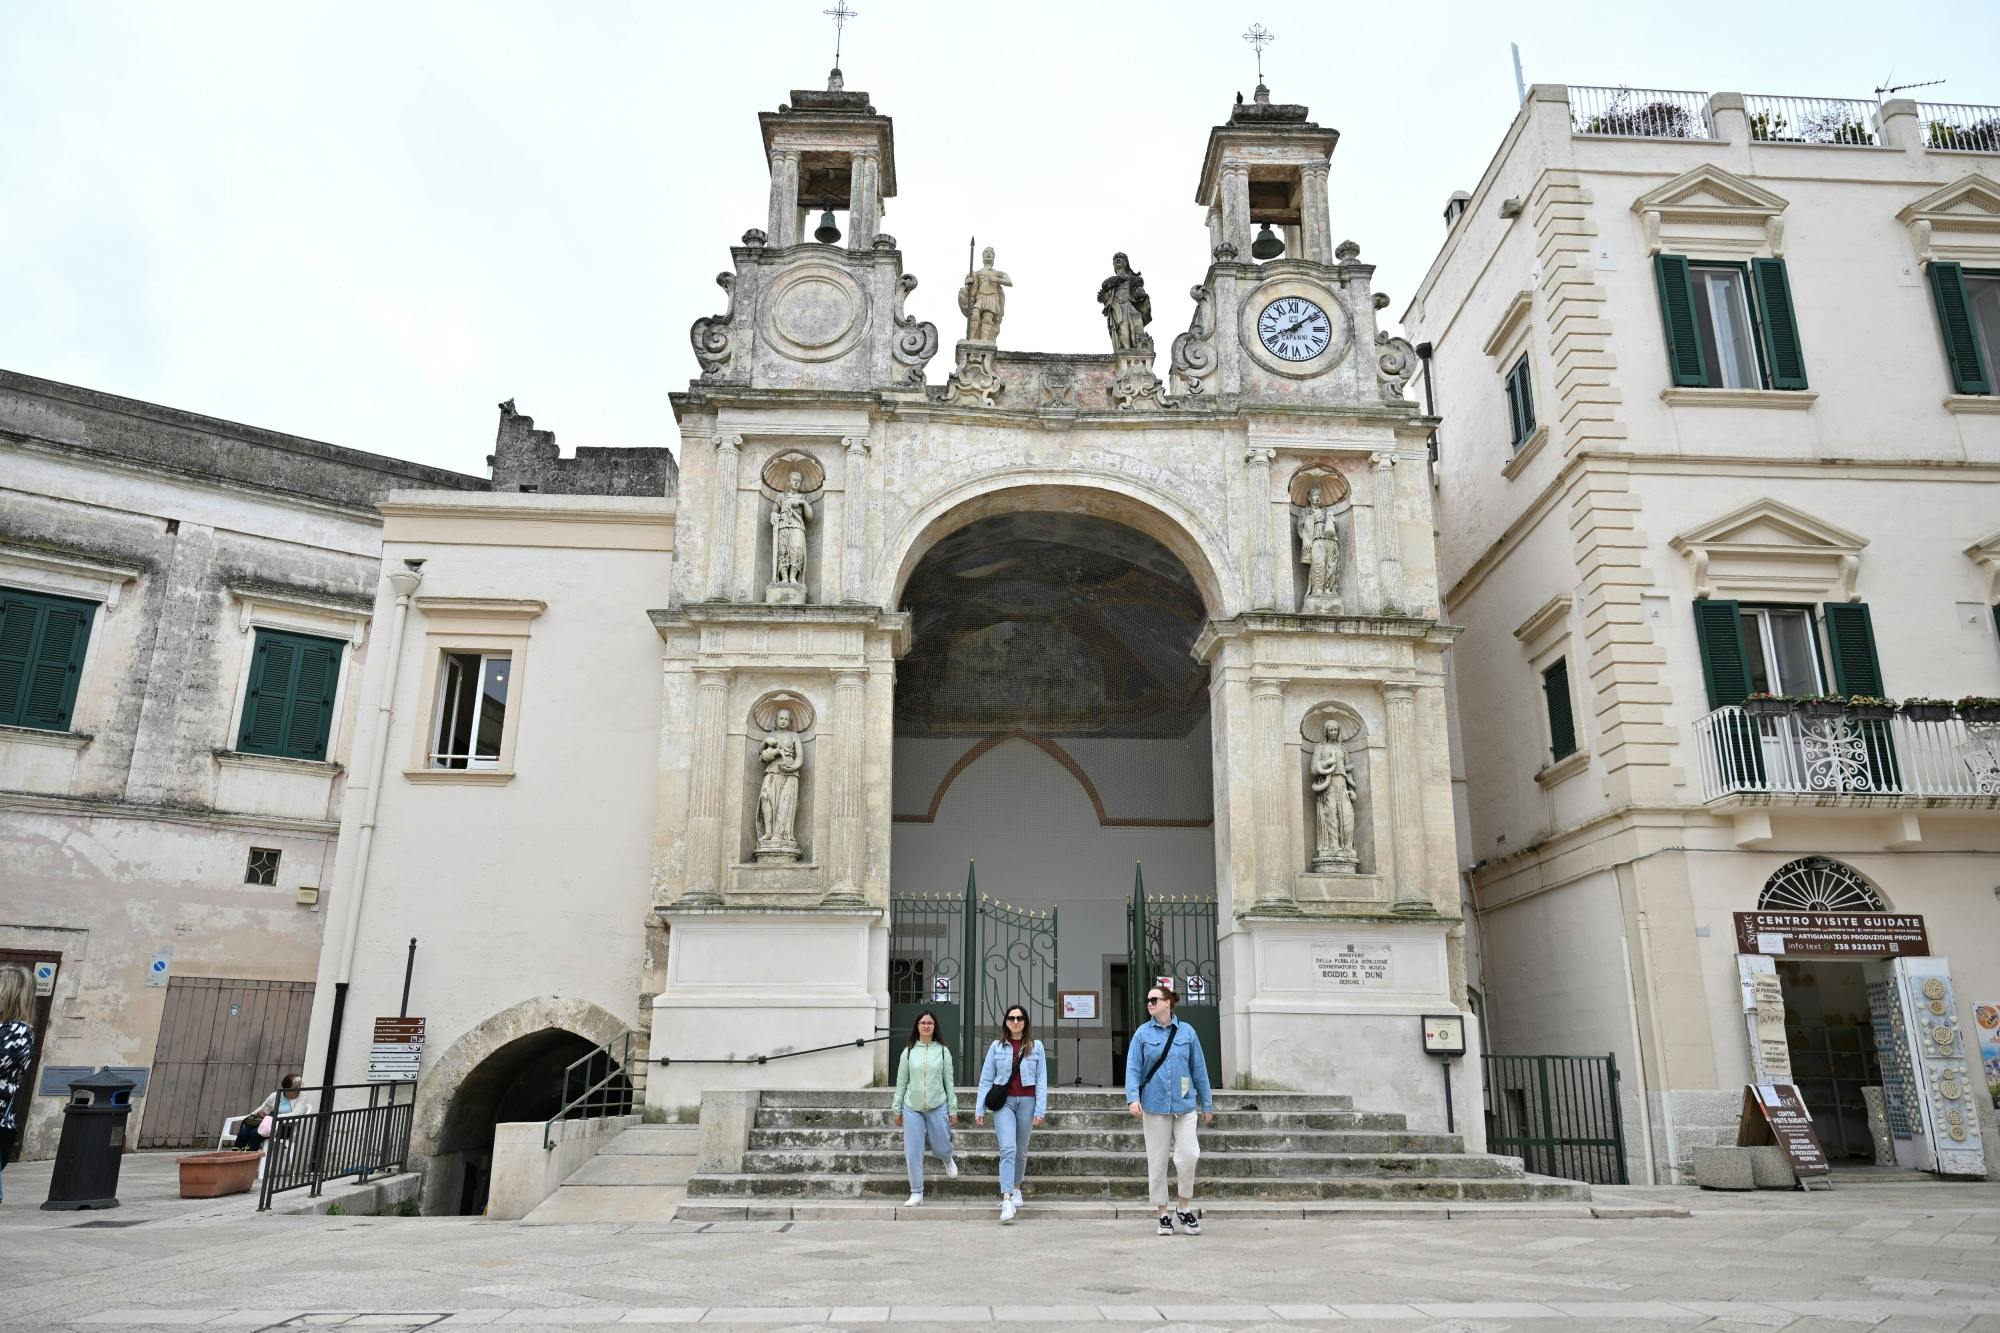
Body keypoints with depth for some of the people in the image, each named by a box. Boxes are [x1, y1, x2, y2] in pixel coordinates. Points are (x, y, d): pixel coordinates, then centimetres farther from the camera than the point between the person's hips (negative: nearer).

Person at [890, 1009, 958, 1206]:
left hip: (938, 1107, 0)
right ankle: (916, 1193, 14)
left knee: (941, 1147, 8)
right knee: (913, 1152, 1)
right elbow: (901, 1082, 7)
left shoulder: (943, 1051, 1)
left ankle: (948, 1160, 45)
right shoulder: (909, 1051, 2)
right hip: (912, 1108, 0)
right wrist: (897, 1109, 6)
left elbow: (949, 1081, 4)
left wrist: (953, 1109, 3)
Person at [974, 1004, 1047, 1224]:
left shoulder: (1035, 1046, 4)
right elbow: (986, 1079, 5)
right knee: (1008, 1148, -15)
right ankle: (1006, 1200, -19)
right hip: (1004, 1101, -1)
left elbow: (1041, 1080, 3)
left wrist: (1040, 1109, -4)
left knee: (1021, 1150, 12)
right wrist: (979, 1109, 2)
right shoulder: (997, 1046, 4)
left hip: (1027, 1101, 1)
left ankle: (1016, 1188, 35)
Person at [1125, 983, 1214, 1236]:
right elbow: (1133, 1068, -3)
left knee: (1189, 1155, -11)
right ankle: (1164, 1215, 19)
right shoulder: (1143, 1033, 1)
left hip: (1184, 1104, 0)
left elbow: (1199, 1069, 8)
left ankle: (1185, 1208, 10)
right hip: (1154, 1105, 0)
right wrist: (1133, 1097, -17)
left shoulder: (1187, 1033, 4)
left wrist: (1207, 1104, 11)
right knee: (1157, 1161, 5)